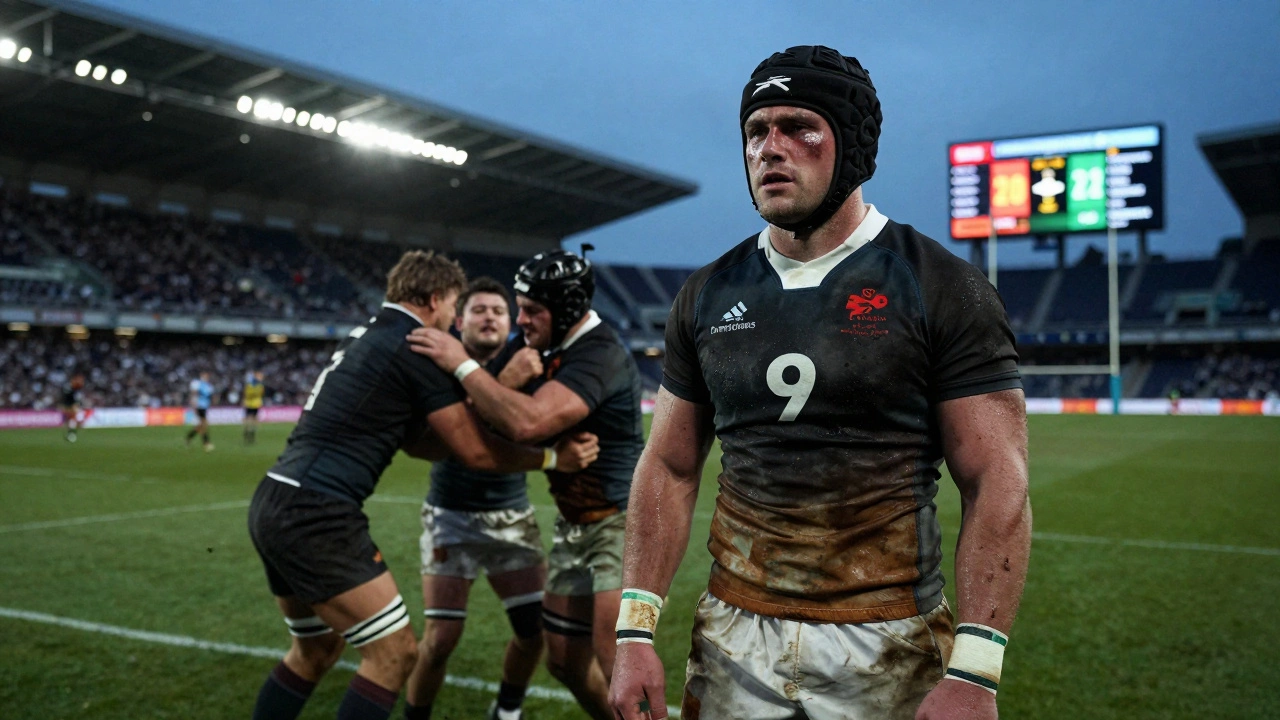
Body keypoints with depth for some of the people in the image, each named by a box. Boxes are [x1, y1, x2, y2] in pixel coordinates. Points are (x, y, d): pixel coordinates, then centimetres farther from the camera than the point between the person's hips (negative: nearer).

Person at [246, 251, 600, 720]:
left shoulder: (366, 337, 18)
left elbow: (416, 441, 21)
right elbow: (474, 452, -6)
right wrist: (553, 458, 3)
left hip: (274, 505, 10)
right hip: (317, 514, -10)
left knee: (317, 649, 23)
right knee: (395, 653, -3)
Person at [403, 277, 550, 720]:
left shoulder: (524, 361, -5)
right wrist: (503, 383, -38)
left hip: (512, 515, 3)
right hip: (453, 515, -3)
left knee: (536, 629, 0)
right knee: (440, 639, -9)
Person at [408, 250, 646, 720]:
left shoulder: (600, 356, -23)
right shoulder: (547, 350, 6)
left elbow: (527, 423, -37)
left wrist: (461, 365, -28)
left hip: (622, 521, -9)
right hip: (575, 524, 9)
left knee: (614, 659, -15)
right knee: (564, 660, 13)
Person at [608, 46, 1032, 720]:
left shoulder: (943, 290, -7)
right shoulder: (707, 297, 4)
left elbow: (997, 484, -10)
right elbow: (670, 470, 6)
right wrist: (635, 632, -1)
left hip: (887, 646, -3)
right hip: (733, 638, 3)